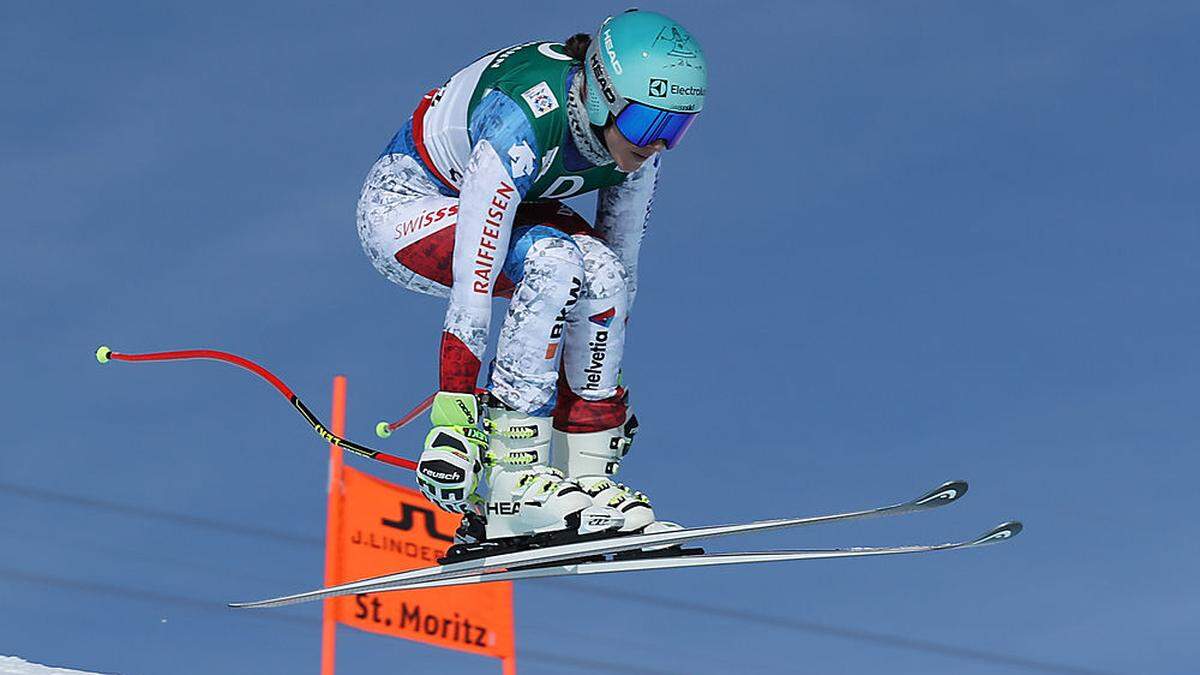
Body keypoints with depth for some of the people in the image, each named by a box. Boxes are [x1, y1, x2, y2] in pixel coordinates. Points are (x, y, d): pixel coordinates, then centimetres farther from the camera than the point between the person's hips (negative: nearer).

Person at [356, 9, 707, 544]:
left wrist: (609, 377, 4)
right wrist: (451, 416, -40)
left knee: (602, 274, -21)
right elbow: (473, 284, -39)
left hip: (498, 209, 7)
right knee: (553, 263, -32)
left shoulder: (632, 133, -16)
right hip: (404, 205, -7)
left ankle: (582, 476, -12)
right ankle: (511, 488, -28)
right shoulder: (523, 125, -37)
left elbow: (622, 262, -2)